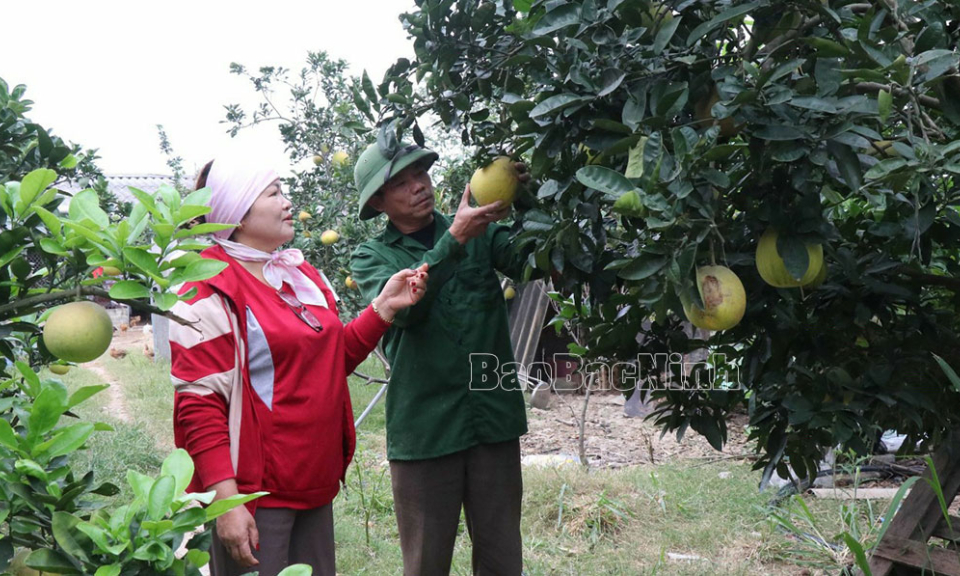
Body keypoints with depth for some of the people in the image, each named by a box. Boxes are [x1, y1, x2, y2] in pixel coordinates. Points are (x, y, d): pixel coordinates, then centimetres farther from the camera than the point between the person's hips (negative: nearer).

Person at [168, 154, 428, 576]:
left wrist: (383, 307, 7)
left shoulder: (302, 275, 13)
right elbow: (198, 405, -16)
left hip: (314, 486, 8)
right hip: (254, 496, -7)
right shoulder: (210, 292, -11)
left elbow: (335, 358, 21)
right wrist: (225, 500, -22)